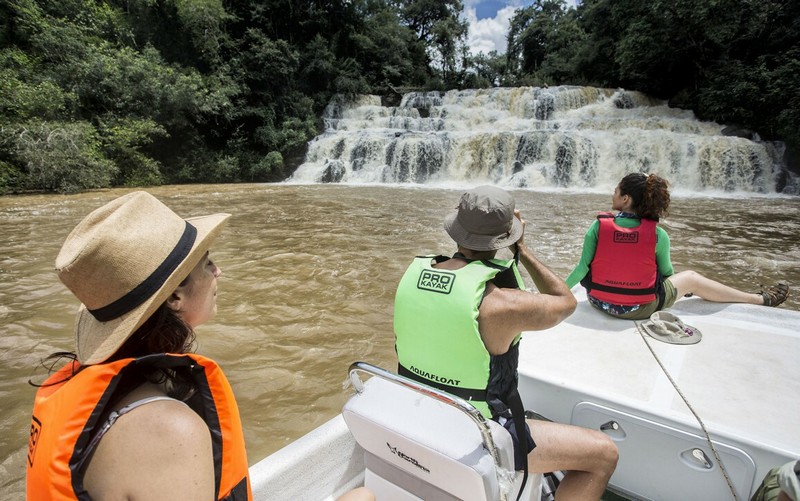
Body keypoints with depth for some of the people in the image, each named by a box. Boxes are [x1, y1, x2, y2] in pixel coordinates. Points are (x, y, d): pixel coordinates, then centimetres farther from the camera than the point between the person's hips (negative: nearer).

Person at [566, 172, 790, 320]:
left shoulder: (598, 226, -14)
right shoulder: (658, 234, -12)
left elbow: (582, 268, -14)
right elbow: (667, 272, 3)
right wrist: (677, 285, 26)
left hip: (599, 302, 1)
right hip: (641, 308, 0)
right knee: (690, 278, 23)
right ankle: (760, 300, 41)